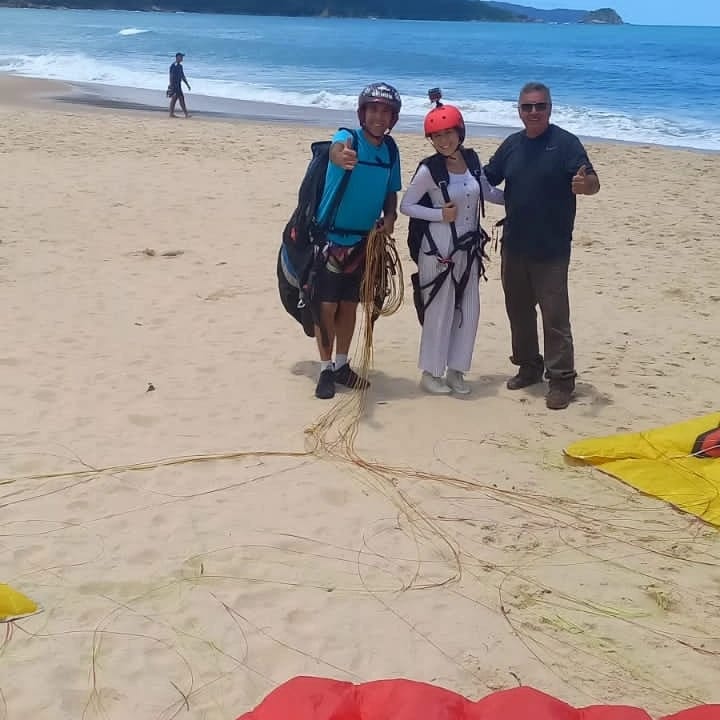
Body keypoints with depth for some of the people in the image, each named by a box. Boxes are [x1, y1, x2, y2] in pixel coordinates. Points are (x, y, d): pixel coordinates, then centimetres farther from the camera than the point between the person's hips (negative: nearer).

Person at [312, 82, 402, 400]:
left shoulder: (390, 150, 1)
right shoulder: (347, 137, -16)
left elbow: (391, 191, 12)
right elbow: (336, 149, -41)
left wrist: (390, 216, -9)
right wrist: (340, 156, -65)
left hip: (364, 239, 5)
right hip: (331, 236, -5)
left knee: (350, 305, 14)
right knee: (327, 305, 0)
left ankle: (342, 365, 27)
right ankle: (326, 369, 13)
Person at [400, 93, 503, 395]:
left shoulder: (472, 160, 2)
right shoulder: (429, 169, -13)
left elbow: (488, 192, 18)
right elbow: (406, 205, -8)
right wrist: (440, 214, -17)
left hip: (469, 248, 6)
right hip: (439, 249, -6)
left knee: (469, 311, 10)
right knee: (439, 312, 2)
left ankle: (455, 370, 23)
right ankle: (430, 372, 17)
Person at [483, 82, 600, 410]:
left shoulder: (565, 143, -8)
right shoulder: (512, 144, 9)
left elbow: (593, 183, -15)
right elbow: (485, 179, 15)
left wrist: (584, 183, -38)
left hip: (551, 250, -6)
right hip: (514, 247, 6)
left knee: (554, 316, -6)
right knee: (518, 310, 15)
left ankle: (561, 379, 1)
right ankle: (528, 367, 30)